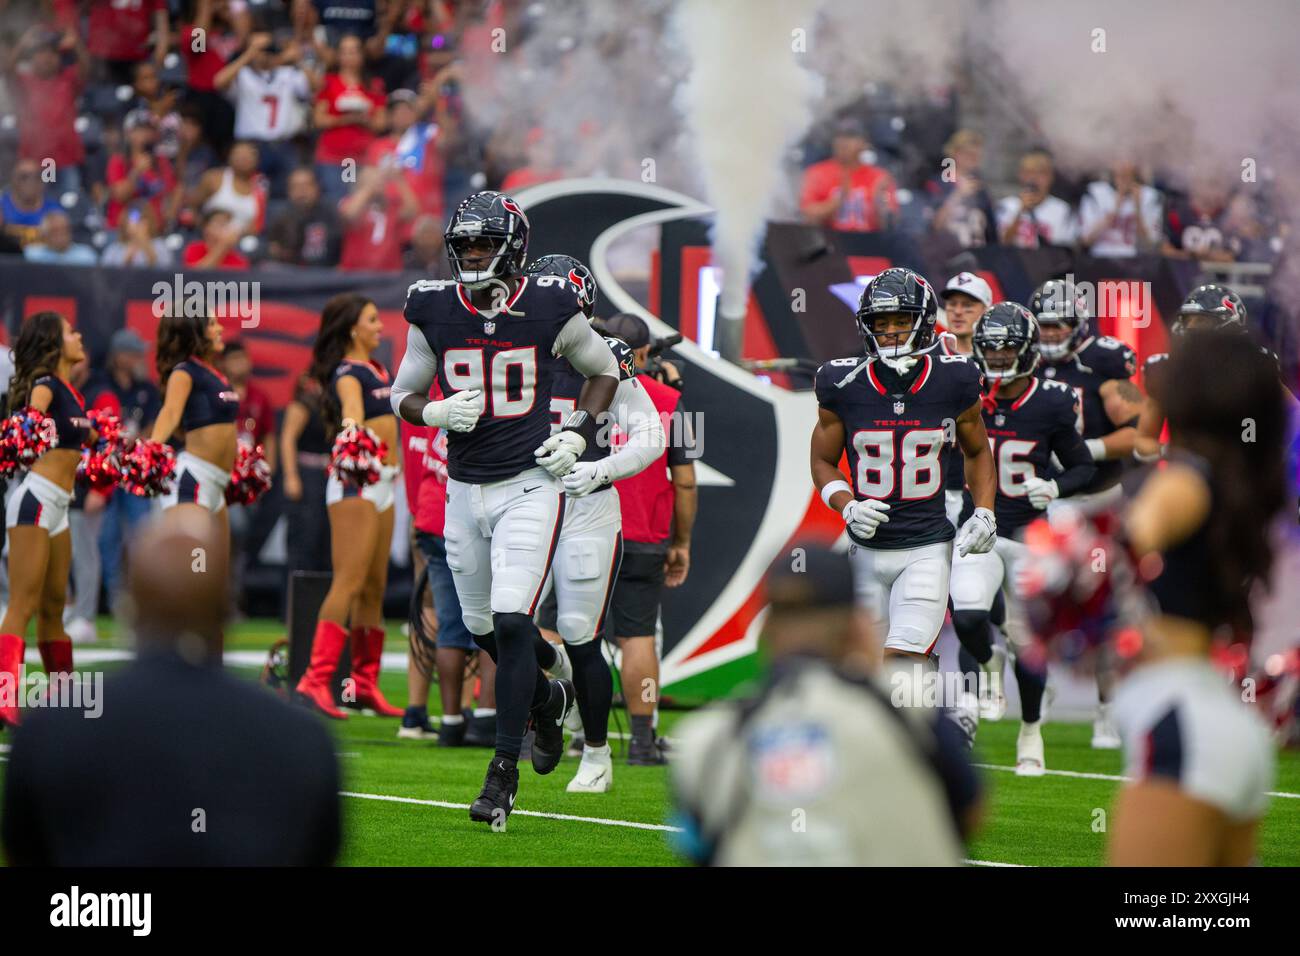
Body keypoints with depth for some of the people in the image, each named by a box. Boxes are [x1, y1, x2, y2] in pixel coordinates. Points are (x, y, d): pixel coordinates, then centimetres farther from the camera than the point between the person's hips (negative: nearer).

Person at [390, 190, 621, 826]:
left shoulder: (550, 308, -6)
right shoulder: (433, 312, -1)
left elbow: (604, 370, 9)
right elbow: (403, 395, 9)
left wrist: (578, 433, -4)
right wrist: (437, 413, -12)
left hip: (530, 485, -4)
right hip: (465, 488, 4)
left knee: (511, 623, -14)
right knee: (482, 627, 14)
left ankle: (503, 774, -8)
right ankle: (547, 699, 45)